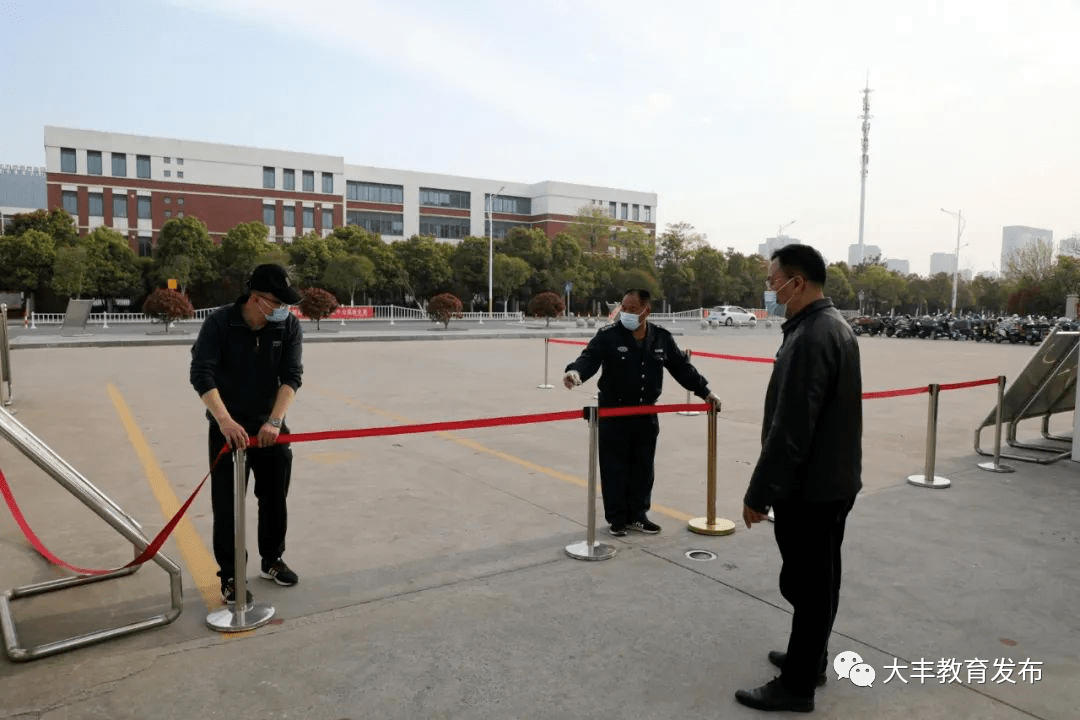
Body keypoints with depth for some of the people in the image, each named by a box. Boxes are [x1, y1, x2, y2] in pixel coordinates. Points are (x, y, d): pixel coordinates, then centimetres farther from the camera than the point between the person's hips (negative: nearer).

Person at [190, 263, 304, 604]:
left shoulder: (289, 325, -8)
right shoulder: (219, 322, -15)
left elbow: (291, 376, -13)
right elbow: (201, 374, -22)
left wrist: (274, 421, -26)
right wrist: (225, 420, -34)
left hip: (270, 425, 3)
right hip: (228, 426, -3)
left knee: (275, 497, 12)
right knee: (227, 503, 2)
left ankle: (272, 560, 31)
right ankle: (230, 576, 16)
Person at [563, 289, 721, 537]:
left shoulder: (662, 338, 3)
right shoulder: (608, 335, -8)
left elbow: (682, 368, 12)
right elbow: (590, 358, -21)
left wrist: (705, 392, 11)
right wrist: (576, 371, -43)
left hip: (646, 416, 4)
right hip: (613, 414, -3)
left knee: (643, 468, 11)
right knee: (614, 469, 3)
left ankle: (637, 516, 26)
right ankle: (617, 518, 17)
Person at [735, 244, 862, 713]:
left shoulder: (809, 337, -24)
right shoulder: (834, 326, 10)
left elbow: (790, 429, -27)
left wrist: (759, 493, -21)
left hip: (810, 487, -10)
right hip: (832, 480, 10)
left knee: (806, 584, 2)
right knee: (818, 579, 21)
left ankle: (797, 685, 15)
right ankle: (810, 659, 37)